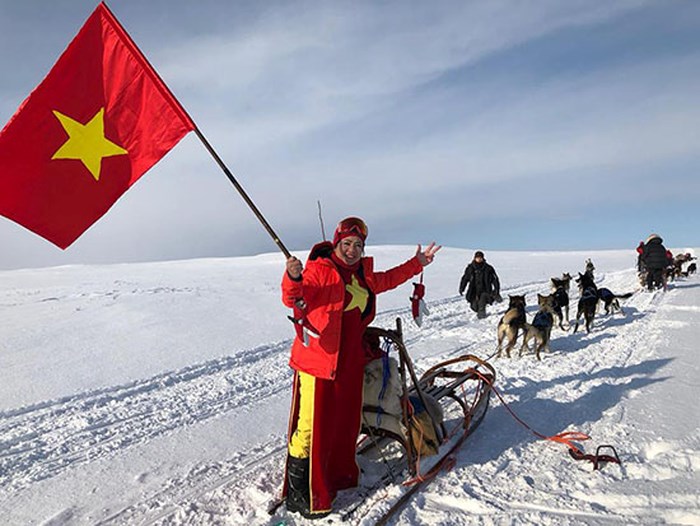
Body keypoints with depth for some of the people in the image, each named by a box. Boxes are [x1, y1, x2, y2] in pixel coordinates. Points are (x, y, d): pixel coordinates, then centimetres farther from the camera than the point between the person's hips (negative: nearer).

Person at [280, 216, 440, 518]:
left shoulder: (362, 274, 11)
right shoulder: (320, 269, -12)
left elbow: (385, 280, 30)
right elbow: (294, 299, -23)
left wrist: (416, 264, 32)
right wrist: (294, 279, -44)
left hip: (350, 359, 8)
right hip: (317, 358, -8)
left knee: (345, 420, 19)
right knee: (311, 424, -4)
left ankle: (336, 474, 40)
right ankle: (299, 493, 13)